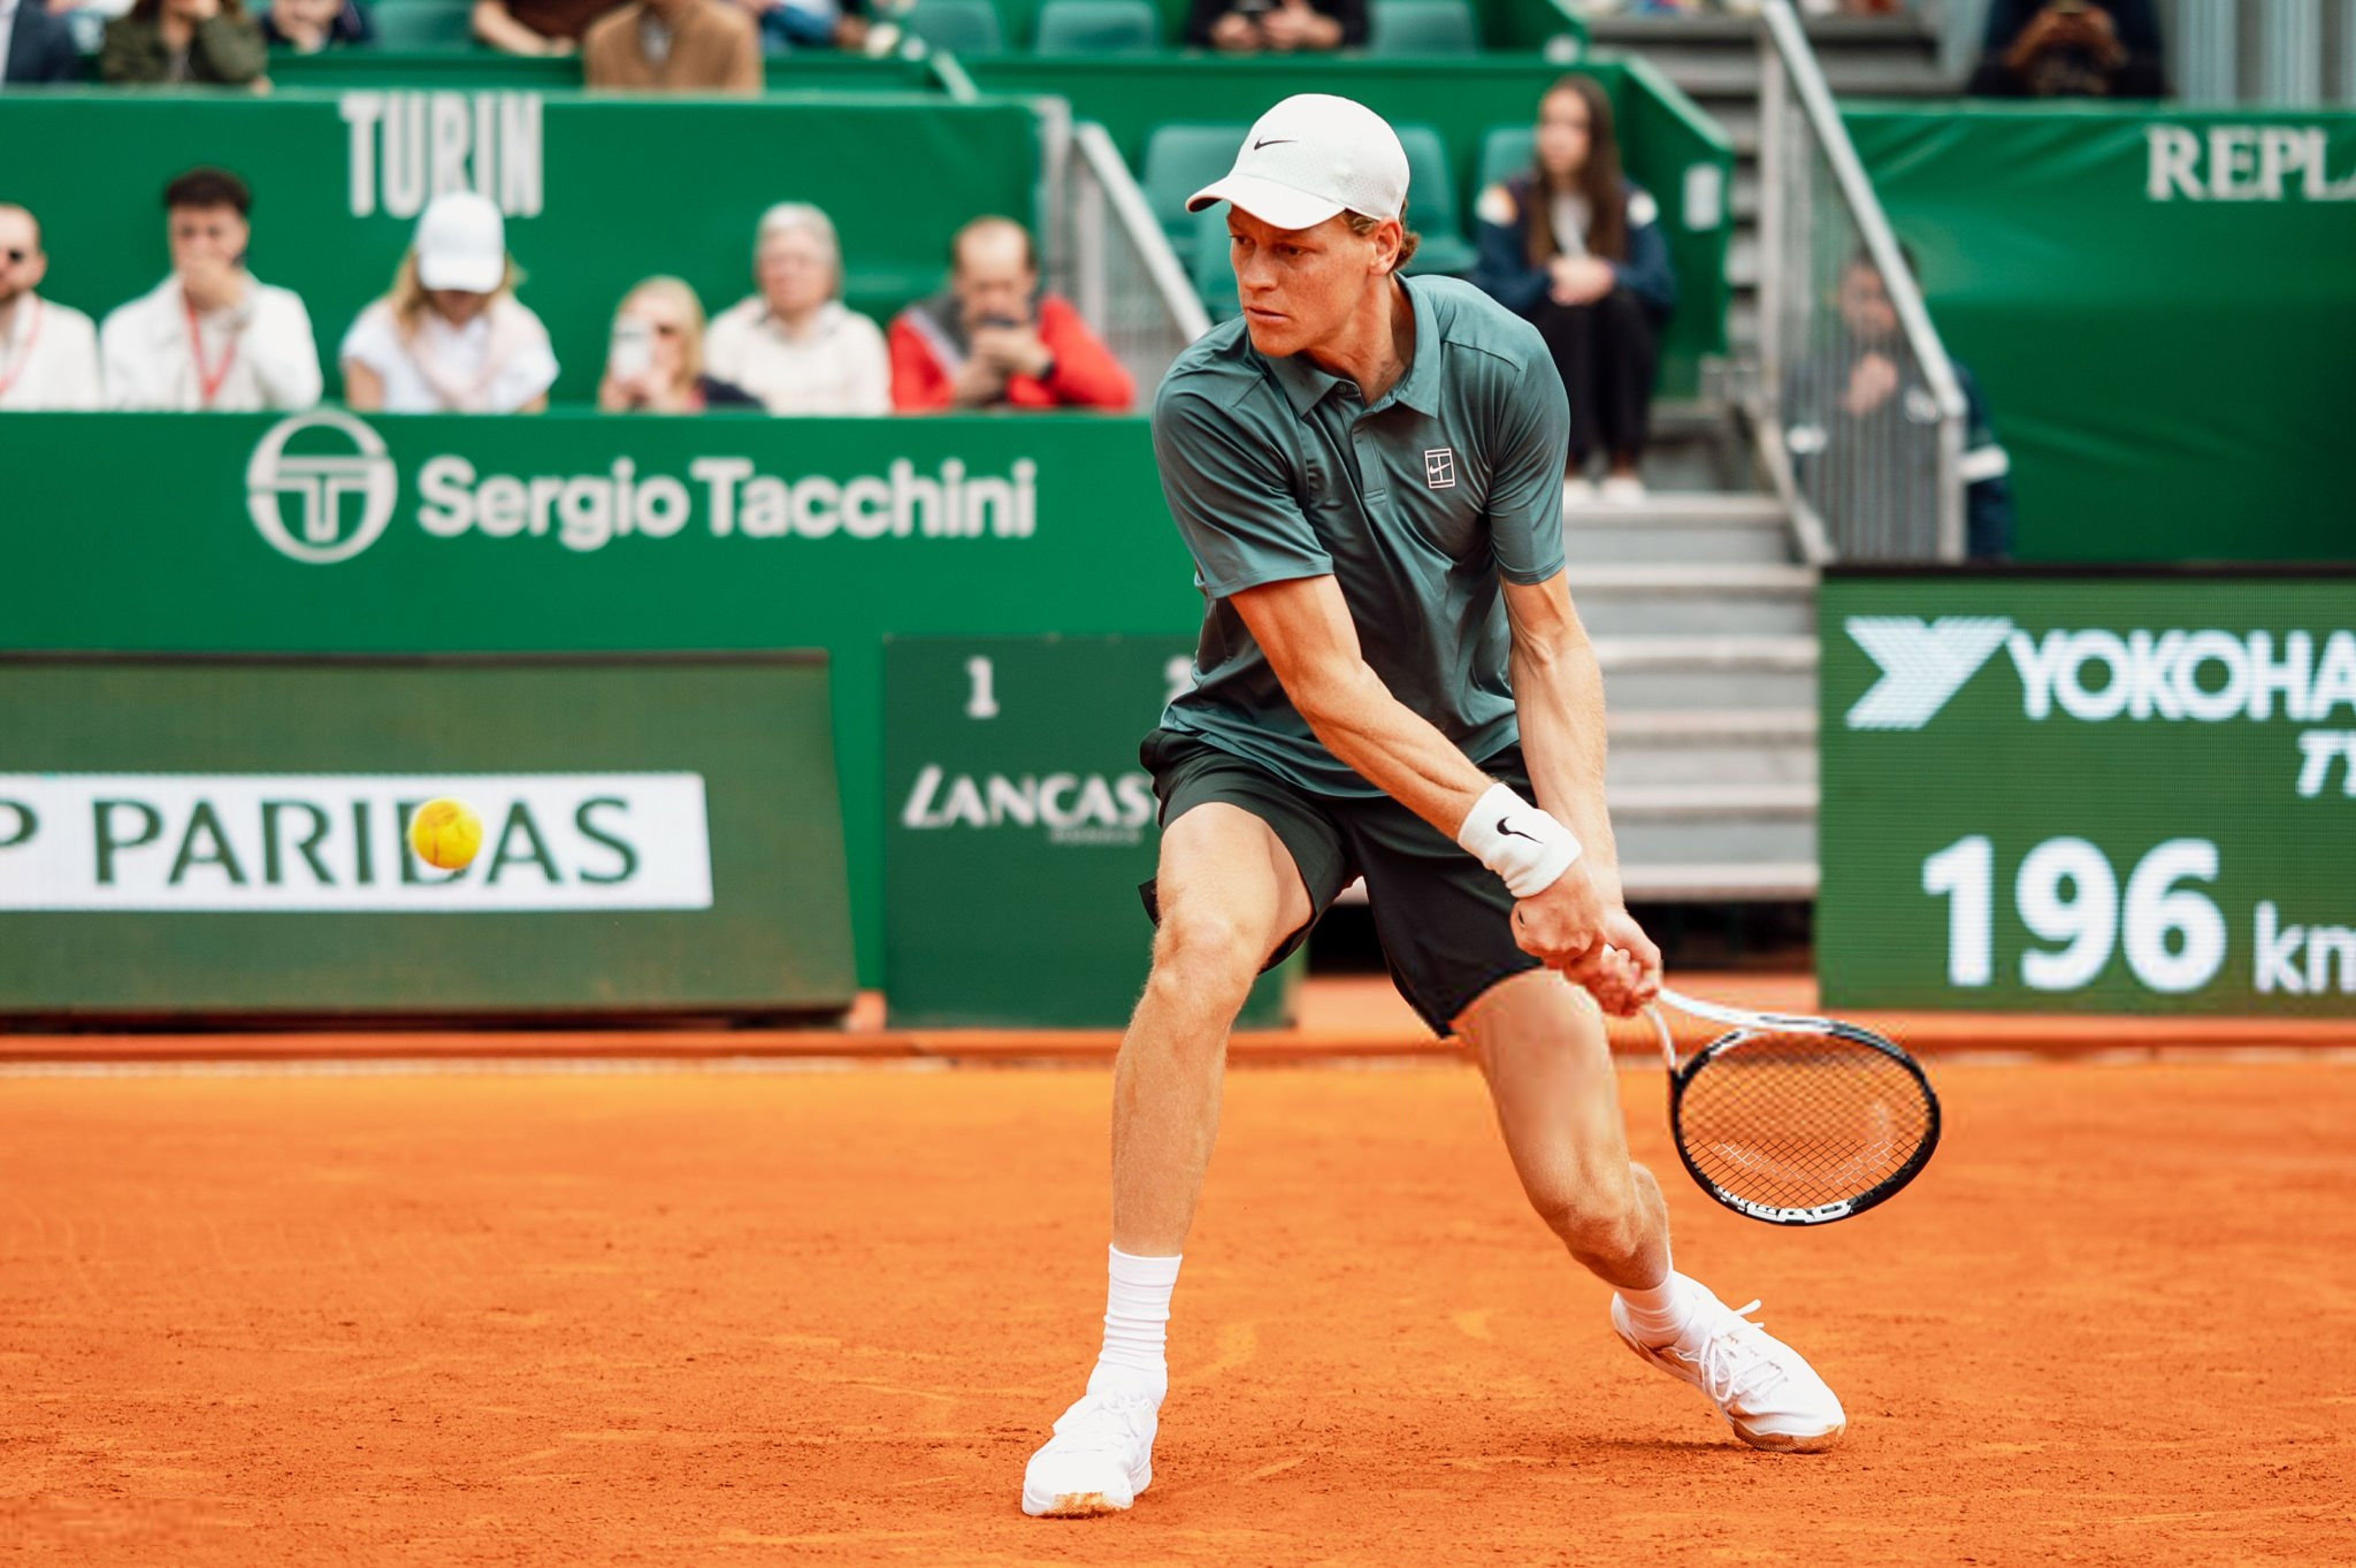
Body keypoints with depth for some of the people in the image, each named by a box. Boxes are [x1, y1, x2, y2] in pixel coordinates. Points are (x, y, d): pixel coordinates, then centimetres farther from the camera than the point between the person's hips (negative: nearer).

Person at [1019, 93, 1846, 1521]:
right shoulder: (1212, 408, -21)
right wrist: (1516, 842, -31)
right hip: (1270, 759, -2)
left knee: (1596, 1205, -6)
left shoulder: (1501, 367, -13)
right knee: (1202, 940, -38)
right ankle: (1127, 1384, -28)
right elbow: (1323, 679, -23)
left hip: (1476, 765, 2)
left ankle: (1668, 1309, 35)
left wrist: (1590, 875, -19)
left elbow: (1548, 642, -7)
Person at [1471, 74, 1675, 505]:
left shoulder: (1630, 203, 3)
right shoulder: (1508, 202, -2)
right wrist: (1554, 276, -27)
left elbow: (1662, 286, -10)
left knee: (1623, 302, -28)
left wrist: (1607, 276, -29)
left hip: (1615, 363, 2)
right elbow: (1499, 295, -10)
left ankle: (1624, 465, -25)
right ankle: (1569, 467, -31)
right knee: (1568, 307, -30)